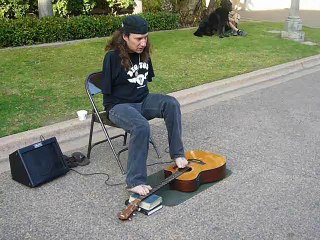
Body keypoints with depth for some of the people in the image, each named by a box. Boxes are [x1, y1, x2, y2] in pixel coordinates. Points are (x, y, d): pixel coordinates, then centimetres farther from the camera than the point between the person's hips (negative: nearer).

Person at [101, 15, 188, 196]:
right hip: (119, 106, -6)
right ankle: (135, 181, -29)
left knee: (172, 104, -23)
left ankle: (178, 154, -13)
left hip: (143, 100, 6)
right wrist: (126, 106, -12)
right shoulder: (113, 56, -17)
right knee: (142, 126, -36)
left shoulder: (143, 52, 3)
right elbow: (108, 91, -12)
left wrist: (144, 99, 10)